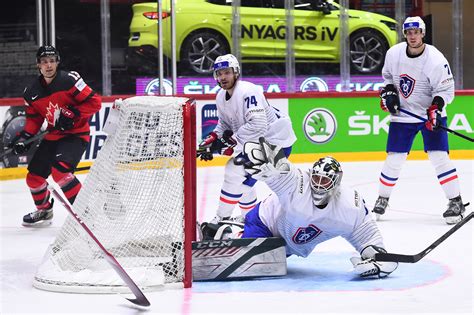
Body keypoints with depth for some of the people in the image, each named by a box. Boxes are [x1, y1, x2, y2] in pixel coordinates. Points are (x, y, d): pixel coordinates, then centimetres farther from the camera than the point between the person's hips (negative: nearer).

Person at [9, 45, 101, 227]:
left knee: (59, 169, -29)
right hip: (53, 136, 7)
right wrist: (23, 137, -1)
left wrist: (73, 114, -24)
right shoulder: (32, 92, 2)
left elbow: (94, 102, -15)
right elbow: (34, 118, 13)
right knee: (34, 176, 9)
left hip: (76, 134, -7)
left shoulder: (69, 80, -17)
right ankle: (43, 211, 35)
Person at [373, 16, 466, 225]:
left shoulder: (436, 59, -19)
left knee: (439, 156, -14)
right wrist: (388, 92, -3)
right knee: (394, 159, 3)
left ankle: (456, 202, -6)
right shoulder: (393, 54, -6)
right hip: (402, 113, 3)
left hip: (431, 114, -3)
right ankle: (382, 199, 21)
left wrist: (435, 109, -28)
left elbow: (445, 89, -14)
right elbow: (387, 75, 13)